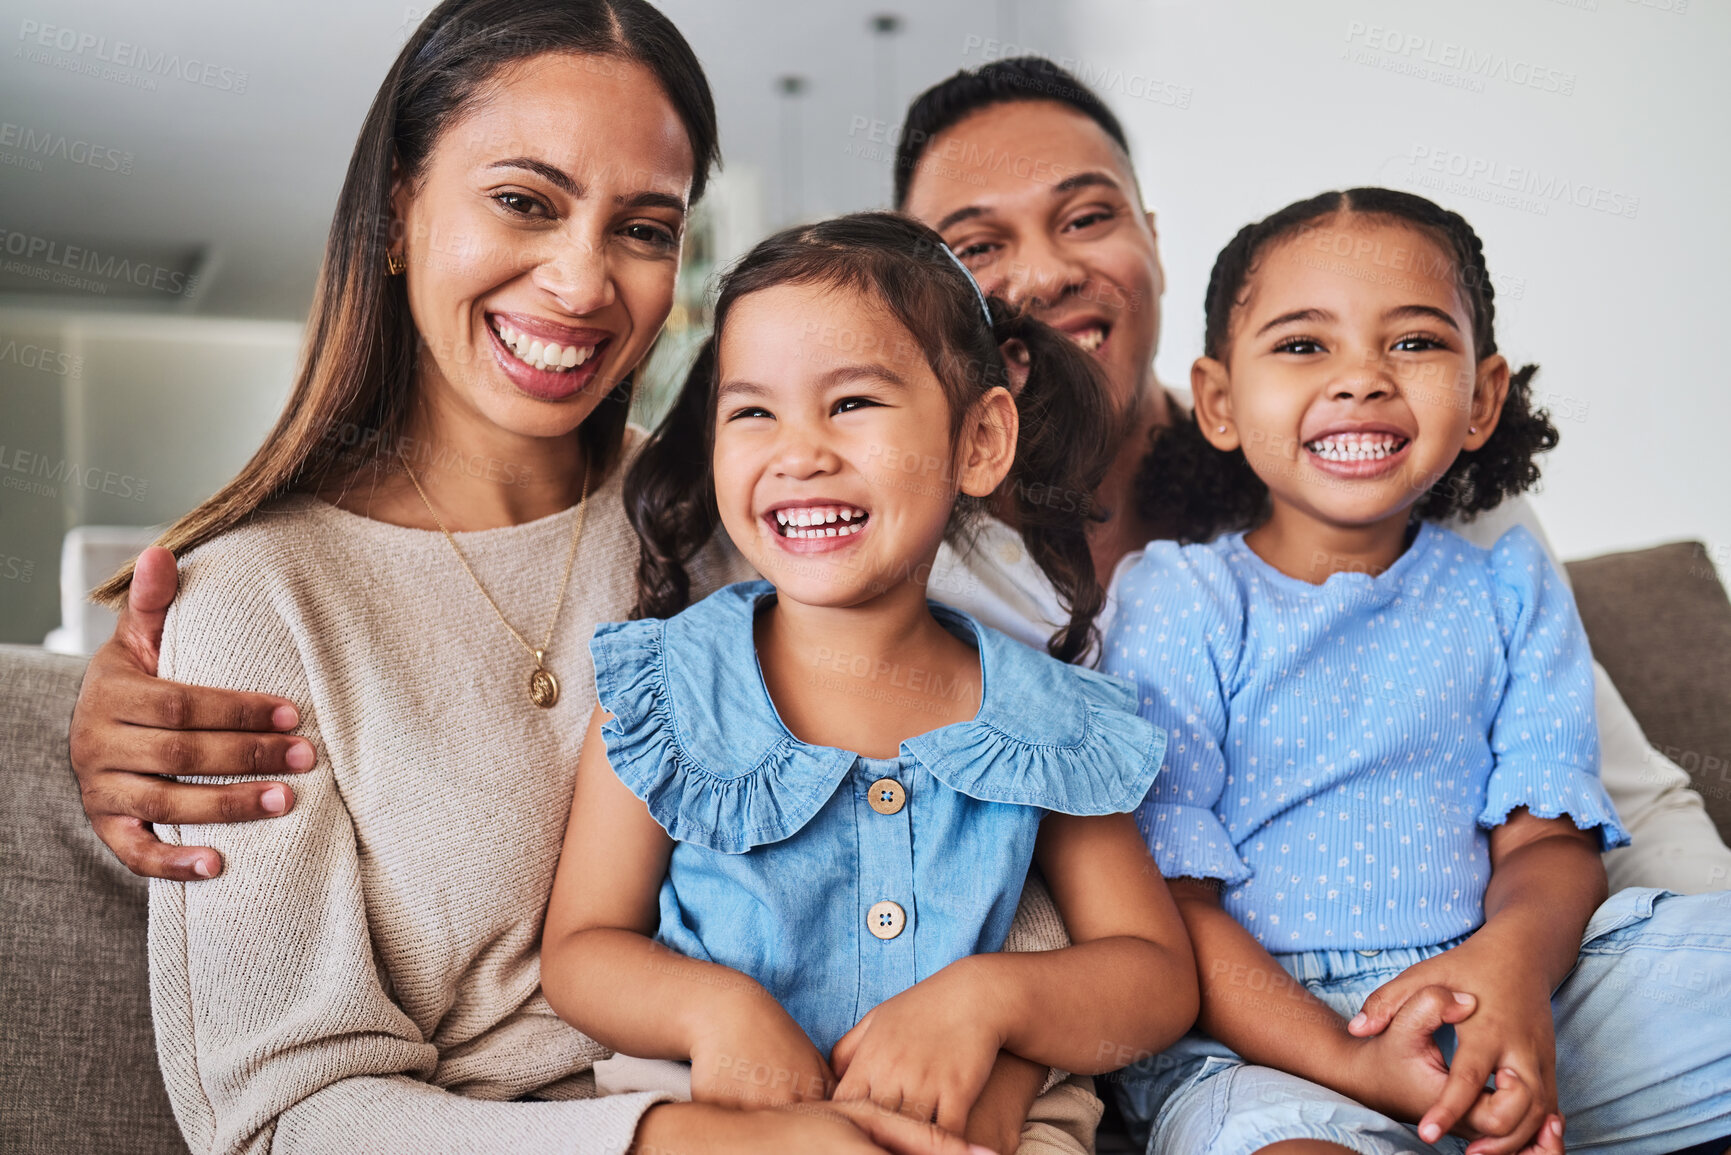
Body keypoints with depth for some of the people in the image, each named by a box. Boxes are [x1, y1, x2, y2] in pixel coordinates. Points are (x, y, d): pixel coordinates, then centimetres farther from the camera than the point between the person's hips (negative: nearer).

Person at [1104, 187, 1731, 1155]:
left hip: (1497, 1011, 5)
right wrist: (1348, 1061, -23)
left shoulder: (1505, 586, 10)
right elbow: (1166, 899, -8)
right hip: (1259, 1032, -4)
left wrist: (1515, 954, -22)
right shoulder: (1179, 607, -3)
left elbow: (1549, 841, 4)